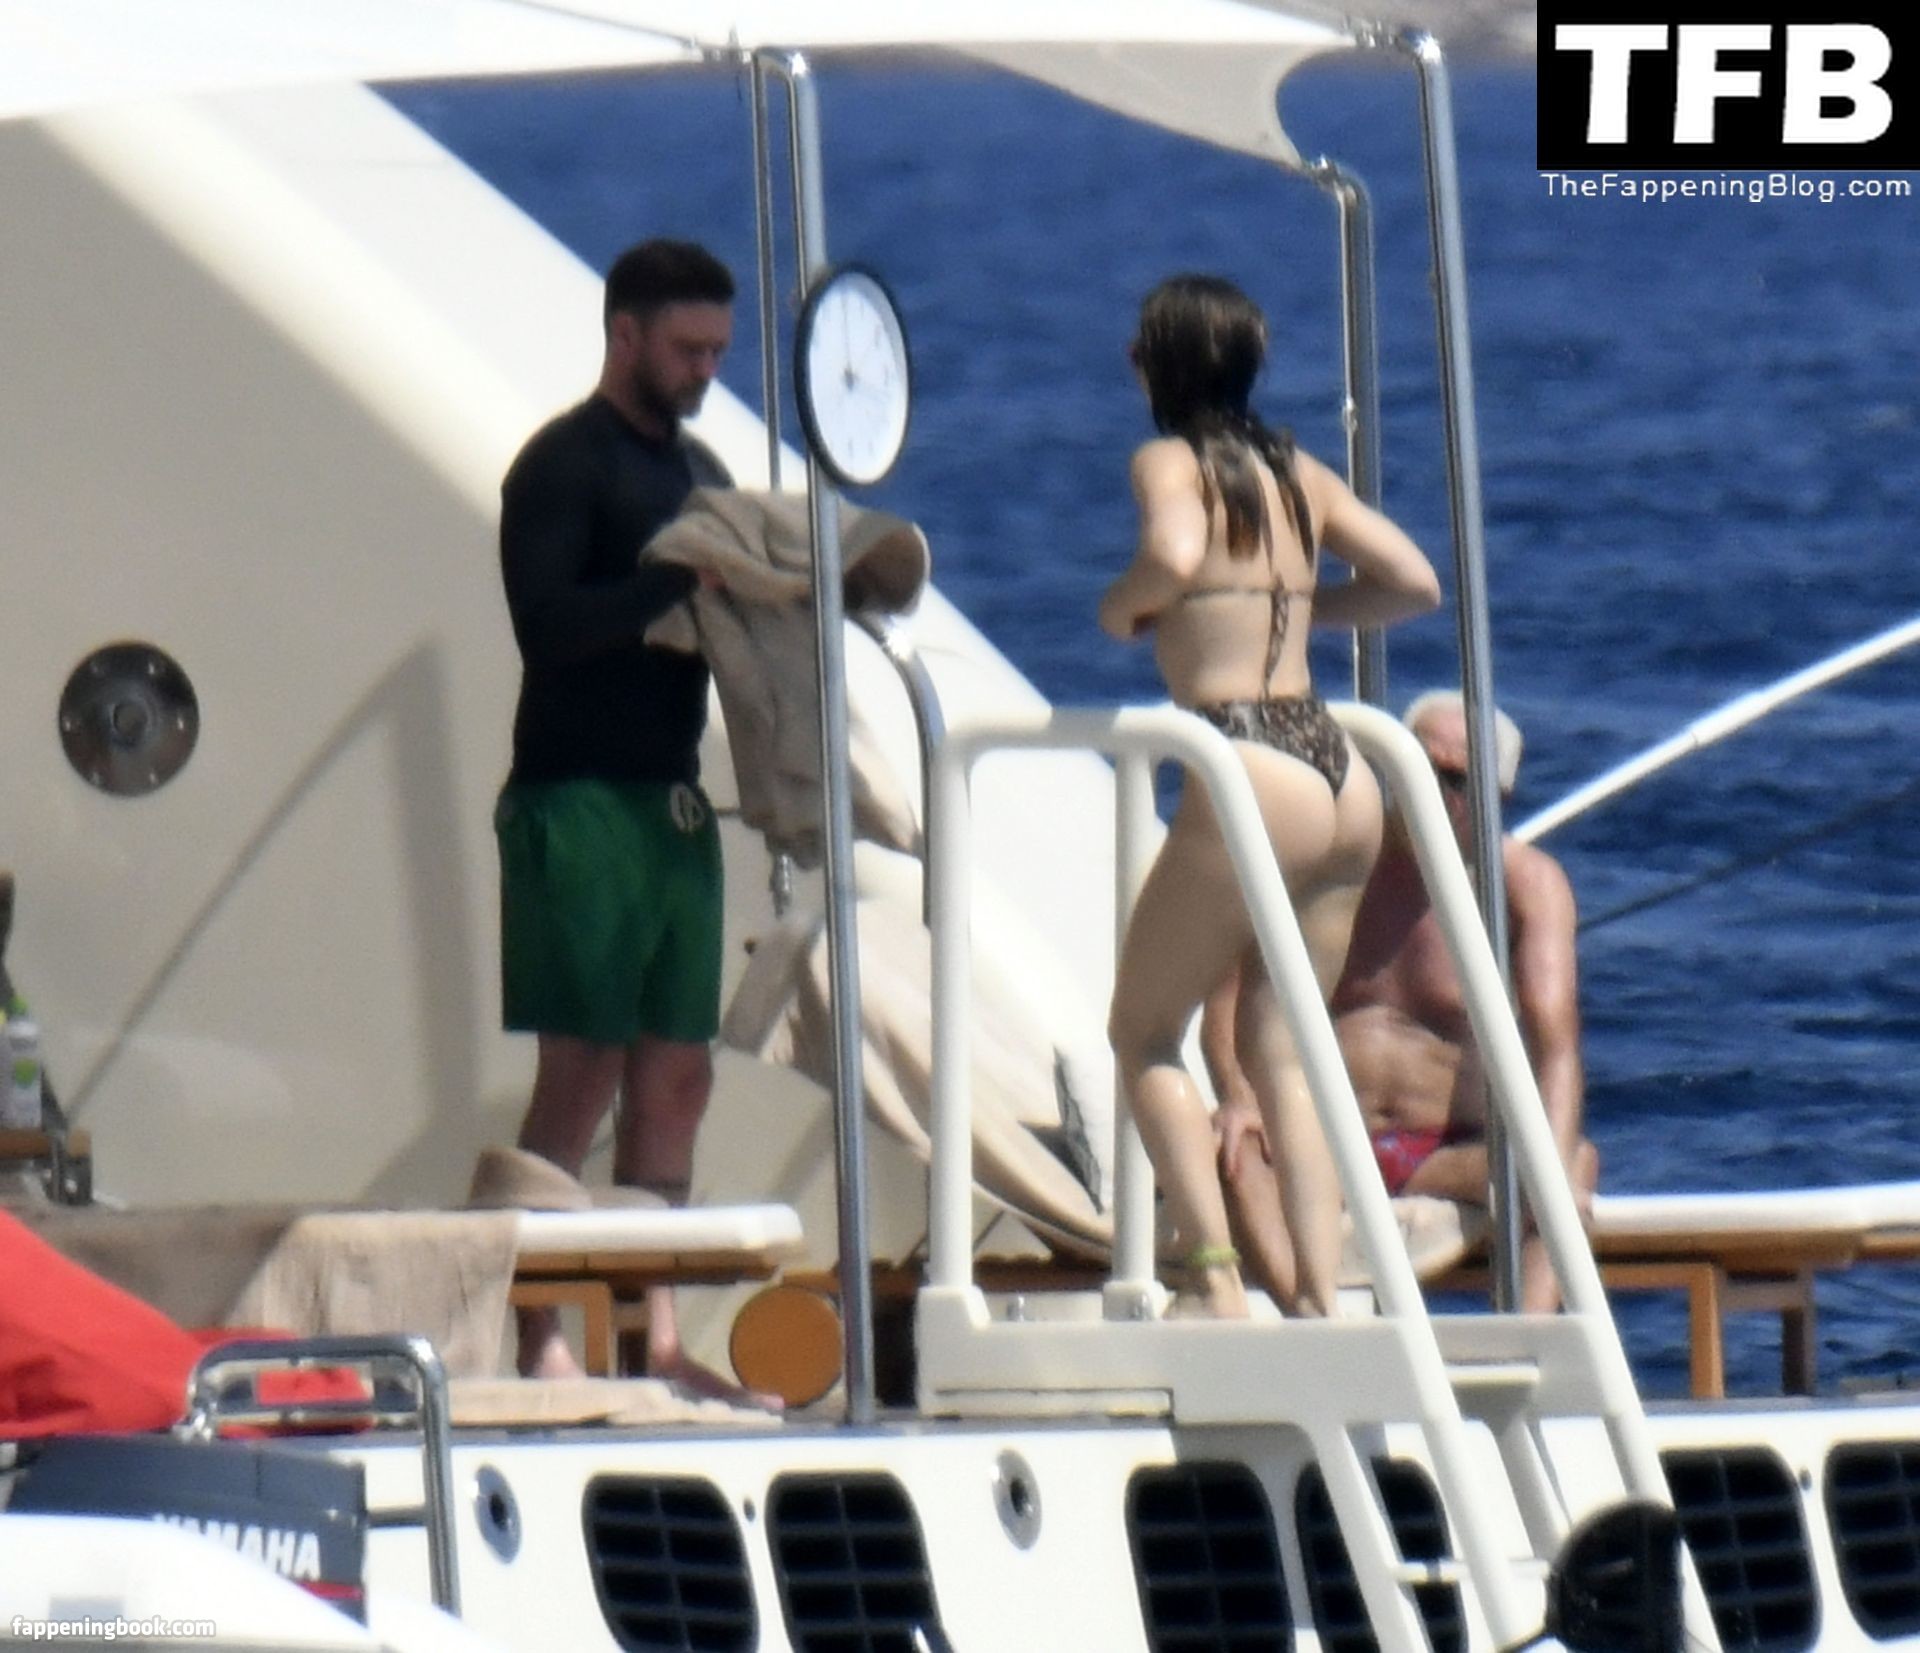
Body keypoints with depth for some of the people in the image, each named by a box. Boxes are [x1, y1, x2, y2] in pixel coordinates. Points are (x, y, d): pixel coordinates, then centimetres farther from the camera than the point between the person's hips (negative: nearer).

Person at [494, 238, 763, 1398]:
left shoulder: (698, 472, 19)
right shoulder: (565, 465, -6)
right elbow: (549, 624, -18)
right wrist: (688, 580, -24)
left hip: (674, 801, 8)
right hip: (579, 801, -8)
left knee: (676, 1075, 6)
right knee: (584, 1073, -10)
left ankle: (655, 1333, 9)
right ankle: (542, 1337, -10)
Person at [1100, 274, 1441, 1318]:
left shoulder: (1171, 462, -2)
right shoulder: (1297, 474, 17)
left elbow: (1175, 556, -24)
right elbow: (1413, 582, 16)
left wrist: (1121, 606, -4)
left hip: (1254, 769, -7)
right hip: (1338, 769, 7)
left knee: (1143, 1031, 7)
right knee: (1279, 1051, 13)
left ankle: (1215, 1276, -5)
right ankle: (1319, 1298, 4)